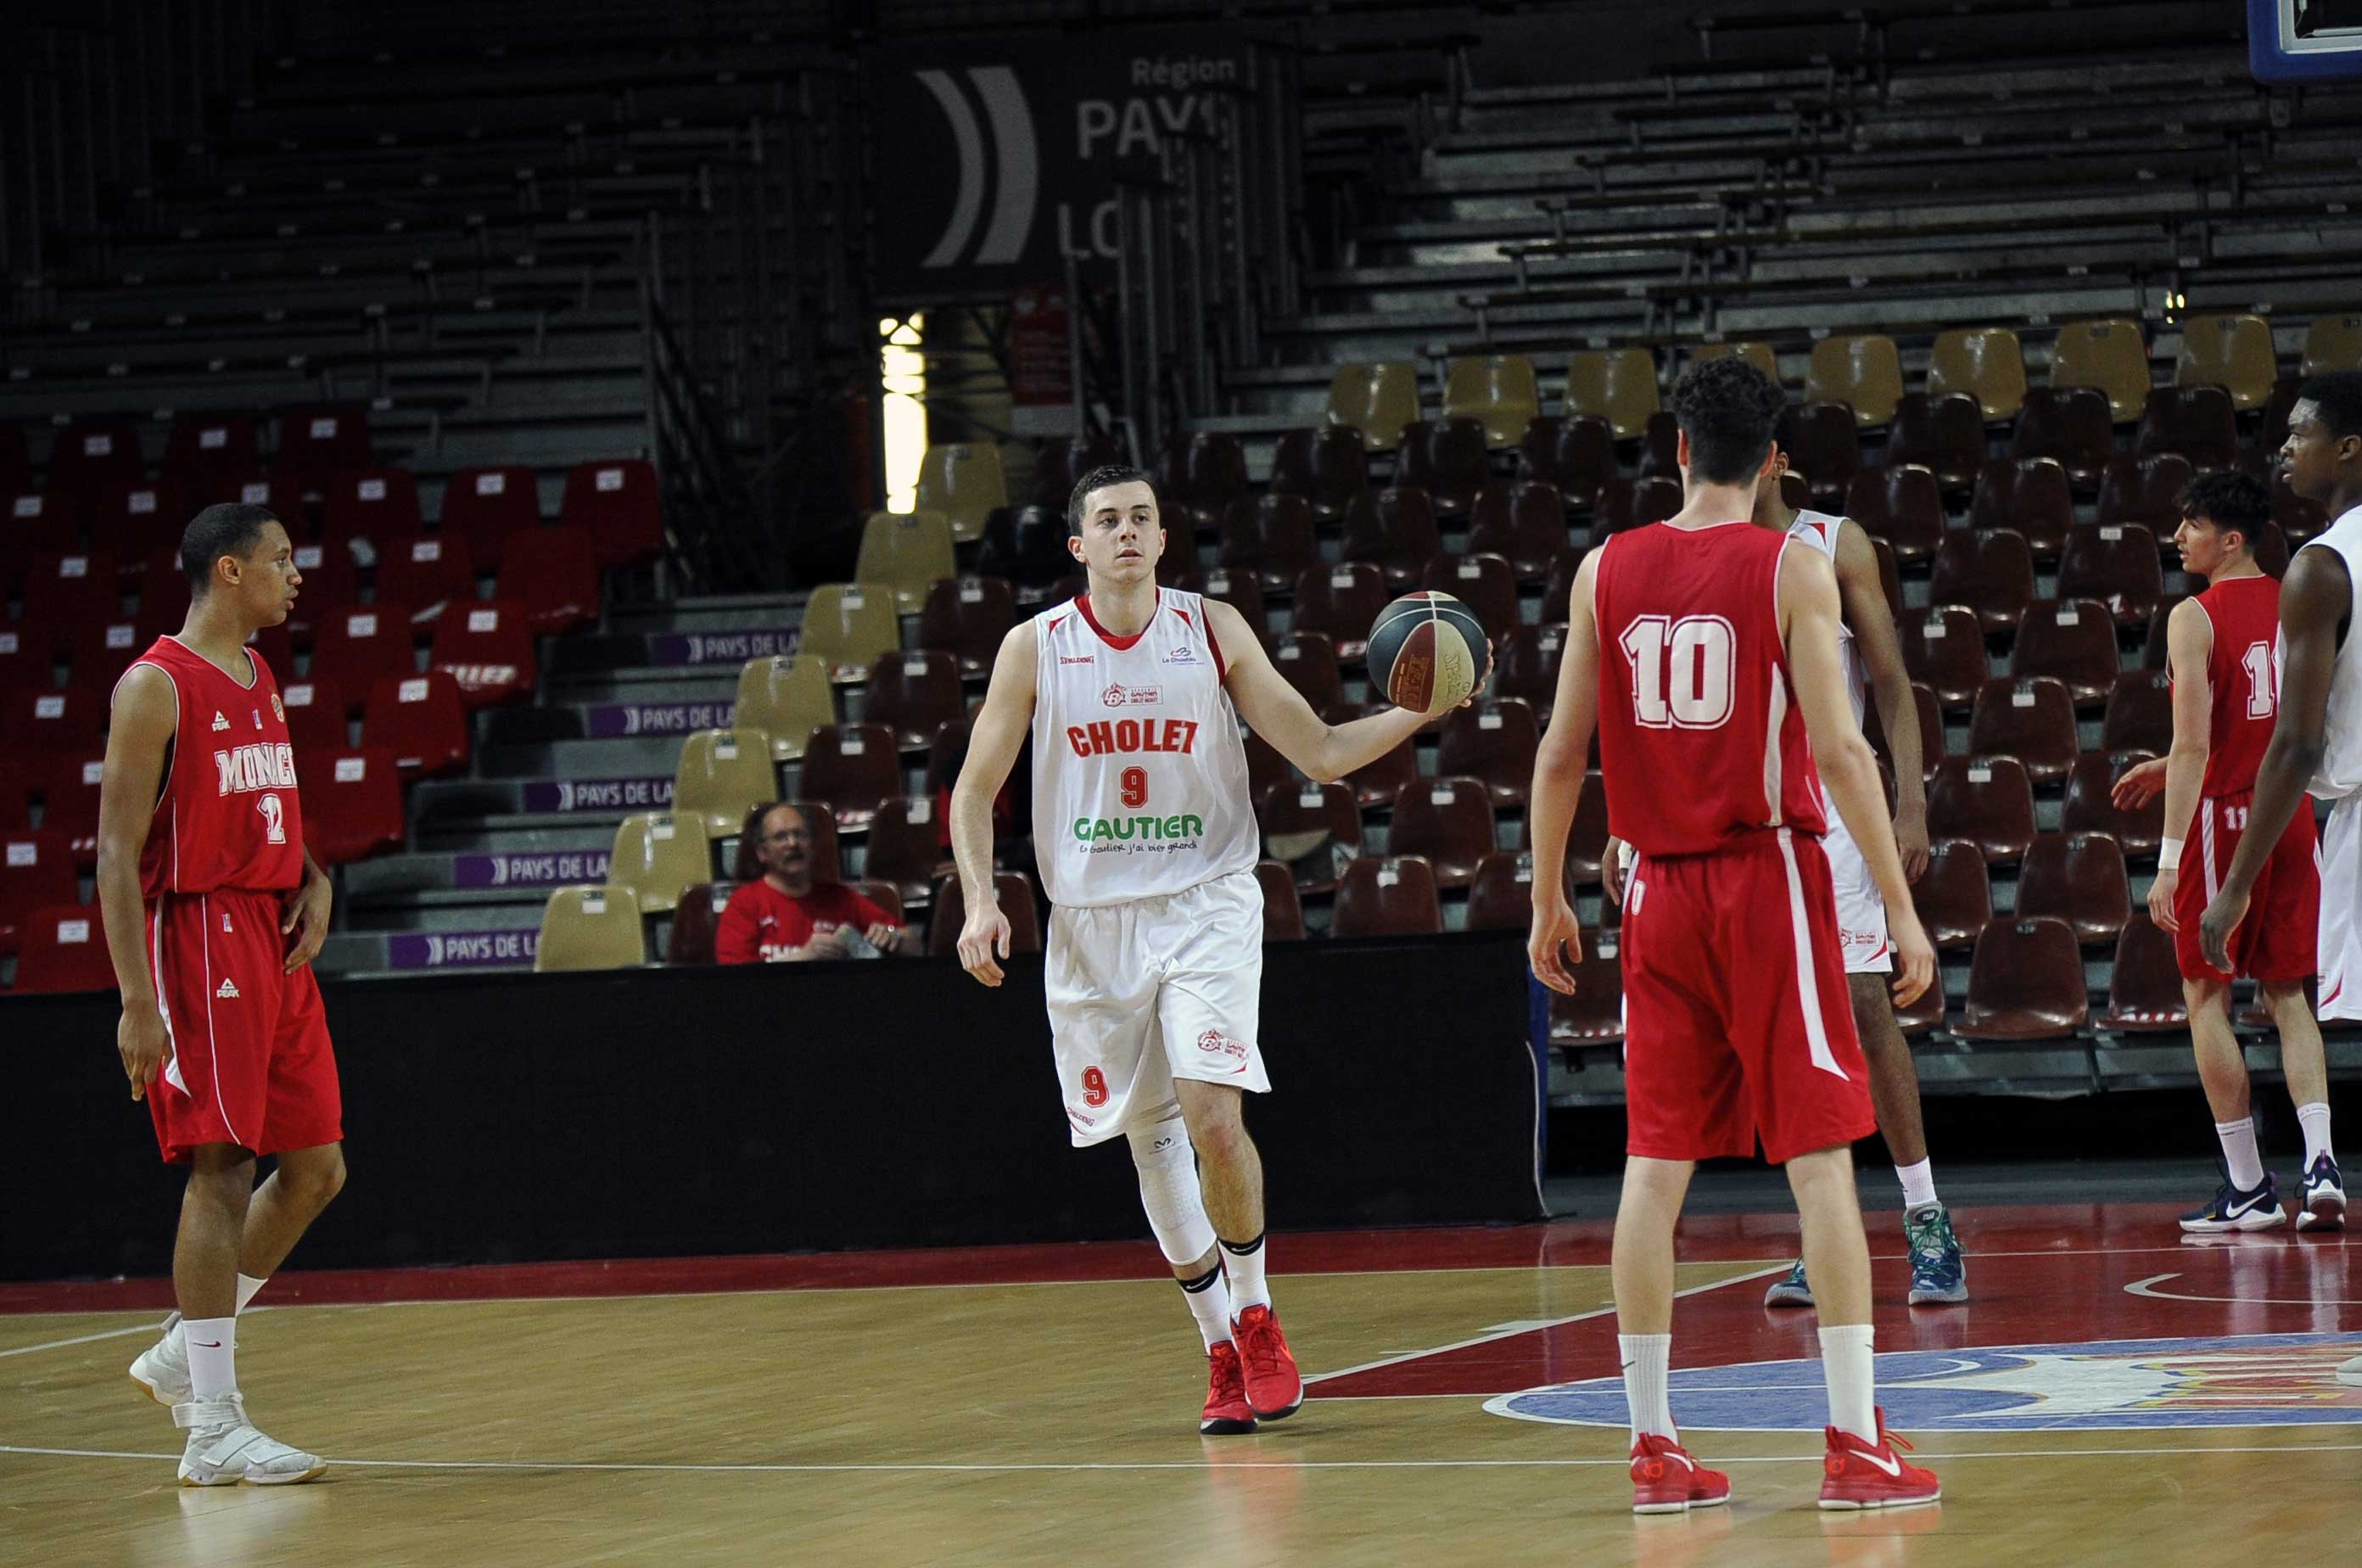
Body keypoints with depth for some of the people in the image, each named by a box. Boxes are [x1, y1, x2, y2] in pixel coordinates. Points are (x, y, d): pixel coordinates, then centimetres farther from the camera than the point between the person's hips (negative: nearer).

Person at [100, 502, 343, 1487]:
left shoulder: (261, 682, 16)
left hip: (276, 942, 9)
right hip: (198, 935, -9)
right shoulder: (156, 687, -10)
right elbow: (117, 851, -13)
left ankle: (181, 1355, 21)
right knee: (222, 1169, -9)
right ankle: (212, 1428, -5)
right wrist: (136, 1001, -19)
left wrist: (314, 882, 4)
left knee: (316, 1167, 9)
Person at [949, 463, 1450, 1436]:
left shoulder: (1212, 630, 0)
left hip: (1204, 906, -2)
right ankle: (1223, 1350, 21)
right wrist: (981, 899, -9)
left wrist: (1414, 712, -12)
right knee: (1150, 1142, 6)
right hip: (1093, 919, 2)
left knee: (1213, 1117, -19)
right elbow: (976, 789, 5)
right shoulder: (1035, 649, 0)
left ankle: (1256, 1318, 2)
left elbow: (1321, 754, 2)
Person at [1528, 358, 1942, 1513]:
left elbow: (1560, 754, 4)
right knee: (1819, 1157, -1)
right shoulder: (1792, 569, -6)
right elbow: (1838, 748, -12)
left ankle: (1654, 1447, 8)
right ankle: (1854, 1444, -5)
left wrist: (1547, 900, 15)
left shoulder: (1606, 571, 4)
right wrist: (1900, 908, -9)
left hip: (1660, 894, 3)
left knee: (1655, 1162, 7)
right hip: (1770, 876, -3)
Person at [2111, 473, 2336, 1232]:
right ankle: (2320, 1165, -5)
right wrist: (2173, 768, 26)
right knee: (2288, 995, 11)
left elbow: (2194, 747, -18)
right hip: (2289, 814, 6)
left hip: (2222, 816, -6)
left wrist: (2169, 863, -18)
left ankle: (2248, 1186, 3)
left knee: (2207, 997, 4)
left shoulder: (2195, 618, -12)